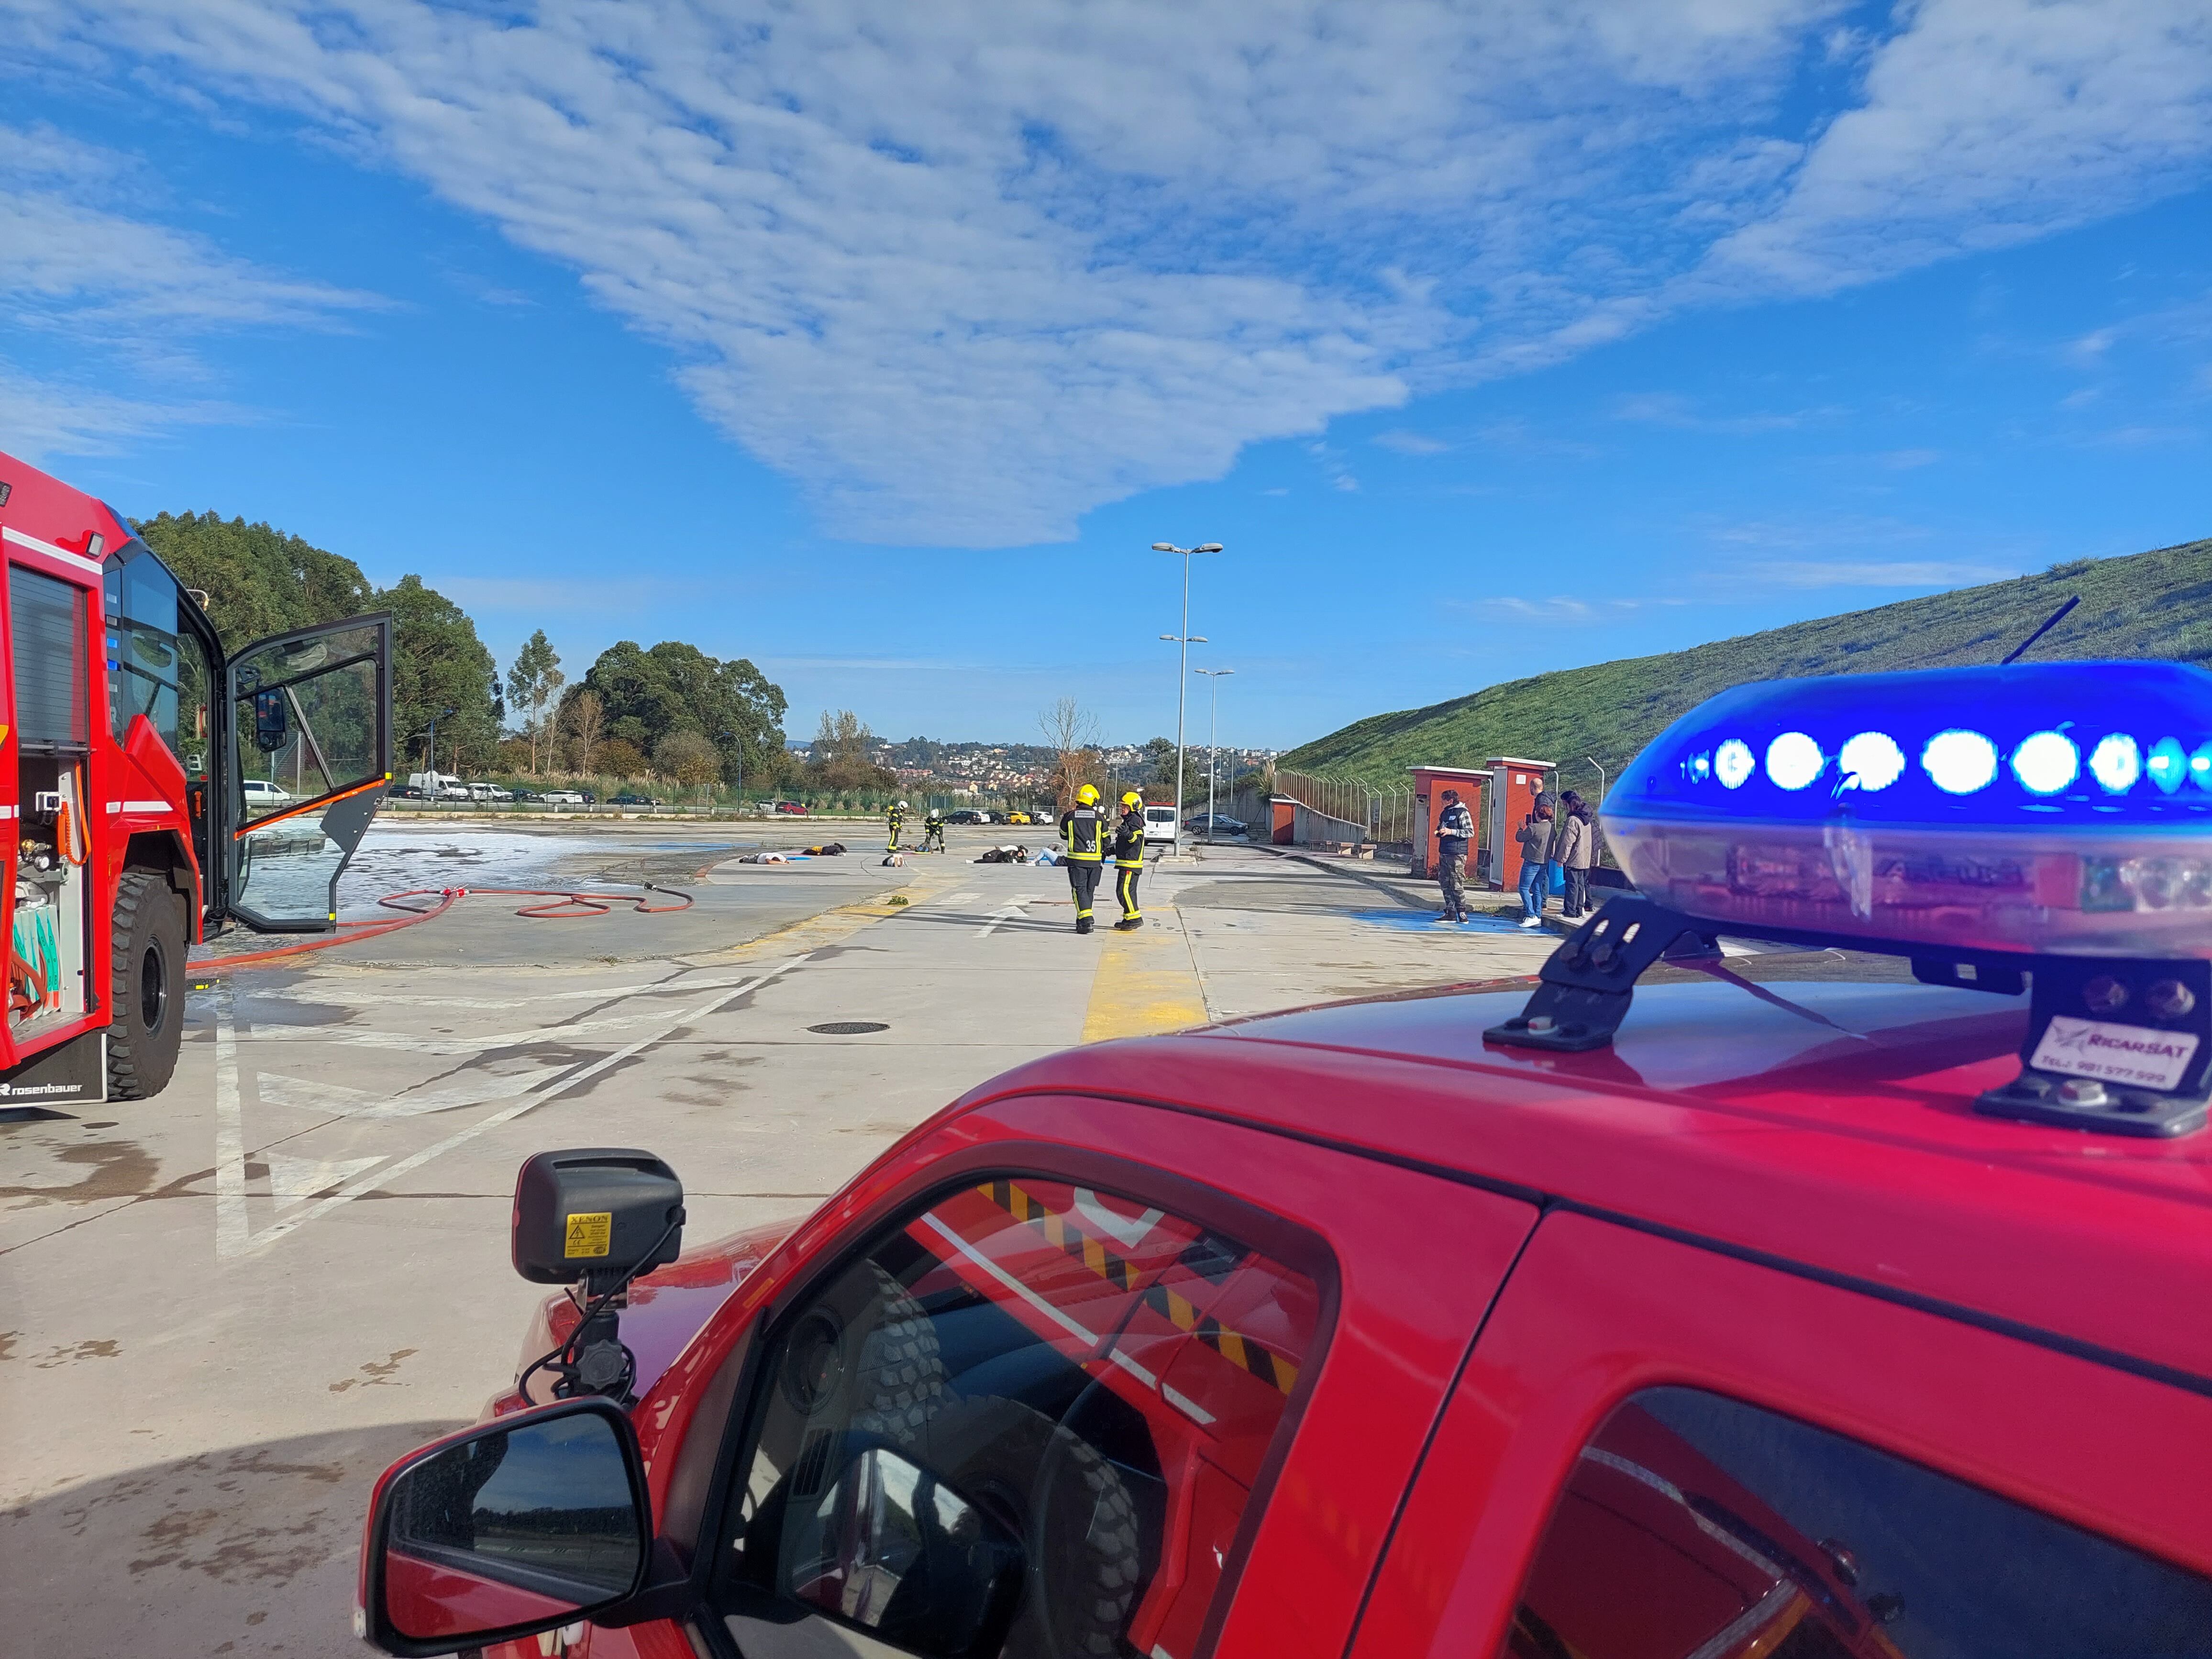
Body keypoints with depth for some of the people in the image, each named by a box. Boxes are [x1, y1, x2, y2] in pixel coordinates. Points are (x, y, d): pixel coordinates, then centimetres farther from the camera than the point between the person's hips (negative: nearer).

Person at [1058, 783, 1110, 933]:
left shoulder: (1070, 816, -2)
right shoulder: (1099, 817, 0)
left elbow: (1064, 836, 13)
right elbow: (1106, 840, 8)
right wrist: (1103, 859, 22)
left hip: (1076, 859, -2)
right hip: (1094, 860, 2)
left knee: (1080, 890, -3)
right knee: (1089, 890, 13)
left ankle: (1086, 921, -18)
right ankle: (1082, 921, 20)